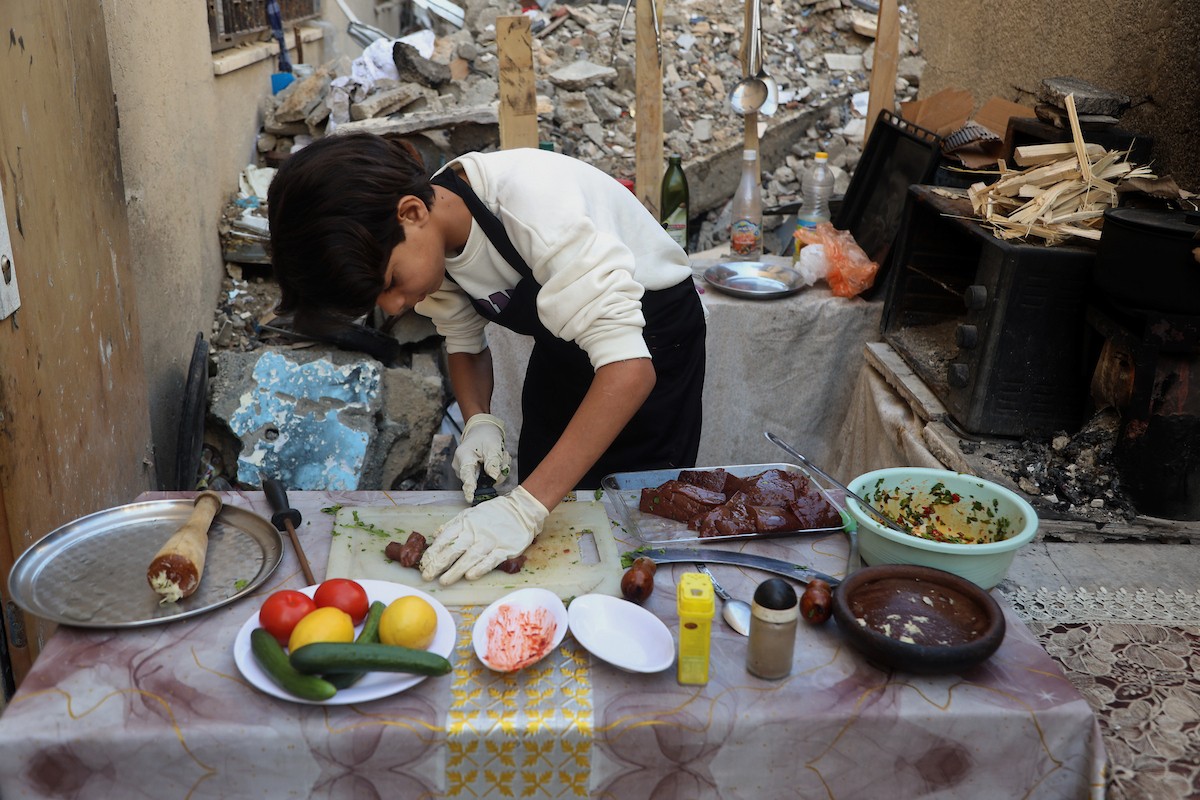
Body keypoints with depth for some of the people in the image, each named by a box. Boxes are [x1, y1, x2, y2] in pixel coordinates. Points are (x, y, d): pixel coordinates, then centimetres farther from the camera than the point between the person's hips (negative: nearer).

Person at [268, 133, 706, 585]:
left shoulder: (536, 205, -39)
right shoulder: (430, 244, -17)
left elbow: (629, 368, -43)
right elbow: (463, 340, 1)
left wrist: (526, 508, -47)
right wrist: (479, 420, -18)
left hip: (650, 332, -6)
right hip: (563, 343, 6)